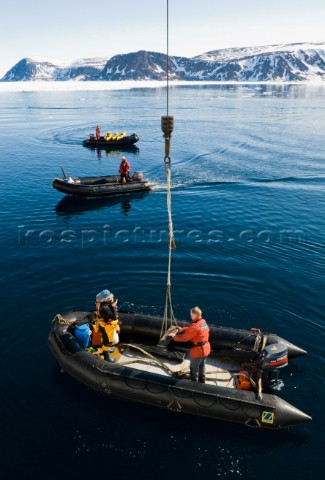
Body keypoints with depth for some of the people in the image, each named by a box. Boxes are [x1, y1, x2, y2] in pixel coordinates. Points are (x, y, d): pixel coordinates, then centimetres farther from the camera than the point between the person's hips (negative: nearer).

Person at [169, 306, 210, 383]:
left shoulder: (195, 326, -28)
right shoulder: (203, 322, 0)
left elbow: (184, 337, -22)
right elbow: (190, 328, 10)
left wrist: (174, 336, -8)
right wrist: (181, 329, 3)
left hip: (198, 351, -9)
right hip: (205, 349, 9)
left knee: (194, 369, 12)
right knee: (202, 367, 27)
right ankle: (202, 383, 44)